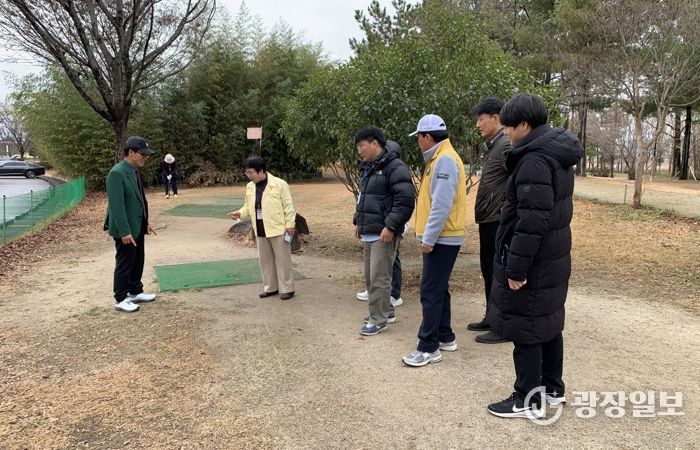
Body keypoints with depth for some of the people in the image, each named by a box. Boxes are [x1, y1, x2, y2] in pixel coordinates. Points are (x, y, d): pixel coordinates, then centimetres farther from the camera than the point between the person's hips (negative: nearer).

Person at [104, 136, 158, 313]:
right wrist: (124, 231, -24)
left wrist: (145, 223, 16)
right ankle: (120, 300, 15)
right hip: (125, 230, -9)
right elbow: (117, 205, -23)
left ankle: (135, 292, 32)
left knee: (138, 261, 18)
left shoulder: (134, 171, 9)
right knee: (124, 264, 3)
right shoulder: (117, 173, -20)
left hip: (137, 227, 9)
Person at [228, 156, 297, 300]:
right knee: (265, 260, 13)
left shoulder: (279, 184, -12)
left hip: (278, 229, -6)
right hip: (260, 231, 6)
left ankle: (287, 289, 11)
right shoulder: (250, 187, 7)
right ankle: (270, 287, 26)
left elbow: (288, 206, -10)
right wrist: (240, 213, -4)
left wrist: (290, 224, -12)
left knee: (282, 259, 2)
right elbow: (248, 206, 16)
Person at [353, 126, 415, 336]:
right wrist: (358, 221, 20)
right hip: (368, 234, 9)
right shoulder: (368, 169, 17)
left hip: (384, 235, -9)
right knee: (370, 277, 15)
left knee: (379, 278, -5)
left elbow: (406, 201, -20)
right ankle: (385, 311, 29)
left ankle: (378, 320, 6)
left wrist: (390, 226, -22)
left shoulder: (395, 167, -13)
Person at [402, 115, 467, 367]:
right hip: (440, 238, 10)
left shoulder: (445, 160, -17)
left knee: (431, 292, -6)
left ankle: (429, 347, 2)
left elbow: (442, 205, -24)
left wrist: (428, 239, -21)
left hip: (442, 239, -10)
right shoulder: (439, 159, 16)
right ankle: (445, 337, 28)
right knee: (438, 289, 17)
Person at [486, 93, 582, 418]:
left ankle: (528, 401, 14)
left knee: (525, 329, 1)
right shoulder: (557, 154, 11)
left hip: (532, 261, -10)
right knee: (548, 322, 19)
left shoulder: (535, 160, -20)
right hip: (553, 257, 10)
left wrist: (516, 268, -21)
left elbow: (532, 220, -25)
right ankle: (553, 389, 33)